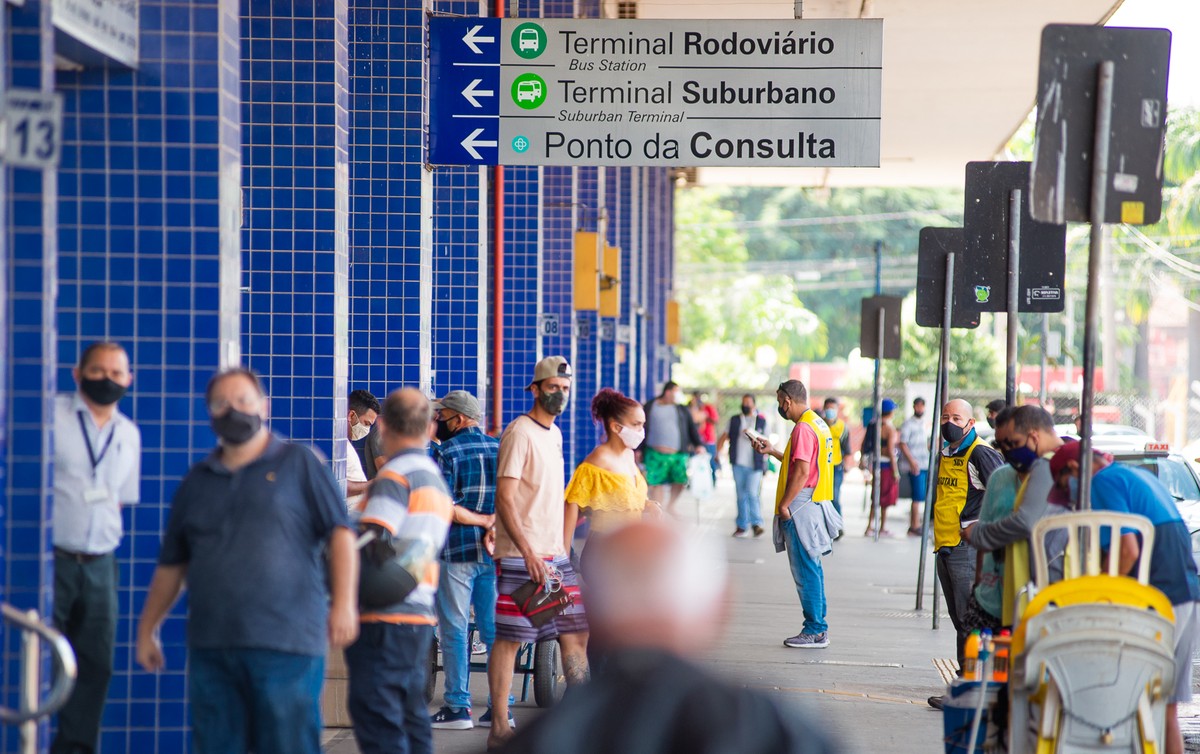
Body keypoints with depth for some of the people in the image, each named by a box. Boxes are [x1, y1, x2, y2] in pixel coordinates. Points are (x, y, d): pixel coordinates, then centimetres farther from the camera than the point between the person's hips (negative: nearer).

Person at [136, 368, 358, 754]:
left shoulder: (299, 464, 6)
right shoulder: (196, 482, 18)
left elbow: (340, 532, -2)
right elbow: (171, 565, 22)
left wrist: (343, 602, -12)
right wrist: (147, 629, 20)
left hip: (286, 643, -4)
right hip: (210, 647, 5)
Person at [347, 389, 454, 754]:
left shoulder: (395, 477, -10)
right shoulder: (436, 479, 18)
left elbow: (368, 549, -18)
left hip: (385, 619, -9)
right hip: (421, 616, 9)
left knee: (375, 714, -8)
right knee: (410, 715, 14)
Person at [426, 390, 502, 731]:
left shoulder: (449, 453, -8)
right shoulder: (499, 449, 8)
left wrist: (483, 520, -7)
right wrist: (492, 526, -7)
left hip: (457, 551, -5)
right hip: (494, 551, 5)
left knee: (454, 630, 1)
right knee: (494, 629, 7)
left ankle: (457, 707, 1)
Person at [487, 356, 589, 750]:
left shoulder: (555, 433, 16)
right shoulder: (520, 433, -11)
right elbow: (505, 499, -17)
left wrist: (561, 547, 18)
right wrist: (529, 553, -23)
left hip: (555, 555, 9)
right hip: (521, 556, -9)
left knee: (576, 632, 10)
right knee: (508, 638, -4)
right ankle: (500, 728, 0)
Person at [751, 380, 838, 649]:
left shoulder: (803, 428, -16)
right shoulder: (818, 423, 15)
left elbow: (802, 471, -21)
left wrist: (784, 505, -16)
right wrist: (772, 451, 27)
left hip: (802, 507, -10)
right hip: (816, 505, 10)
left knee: (806, 570, -6)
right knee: (811, 568, 14)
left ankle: (815, 632, -3)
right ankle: (818, 628, 18)